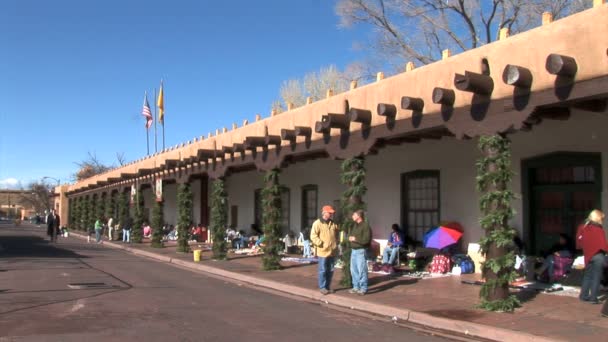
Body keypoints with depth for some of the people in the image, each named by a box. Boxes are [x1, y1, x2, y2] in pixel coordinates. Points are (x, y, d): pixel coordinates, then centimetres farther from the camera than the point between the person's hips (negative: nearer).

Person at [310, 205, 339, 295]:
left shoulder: (333, 223, 11)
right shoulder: (317, 223, -8)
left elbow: (337, 233, 26)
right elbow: (313, 236, -13)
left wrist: (336, 242, 13)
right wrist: (321, 243, -17)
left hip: (332, 251, 6)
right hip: (323, 251, -6)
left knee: (330, 270, 11)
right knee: (323, 270, -1)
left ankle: (328, 286, 22)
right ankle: (322, 287, 9)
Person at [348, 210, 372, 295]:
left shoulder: (365, 226, -11)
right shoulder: (355, 225, 17)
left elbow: (366, 239, -19)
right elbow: (351, 235, 26)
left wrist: (355, 239, -14)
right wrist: (350, 238, 6)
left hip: (361, 251, -9)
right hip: (353, 250, 9)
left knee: (361, 270, -7)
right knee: (354, 270, 10)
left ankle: (363, 288, 0)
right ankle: (356, 287, 19)